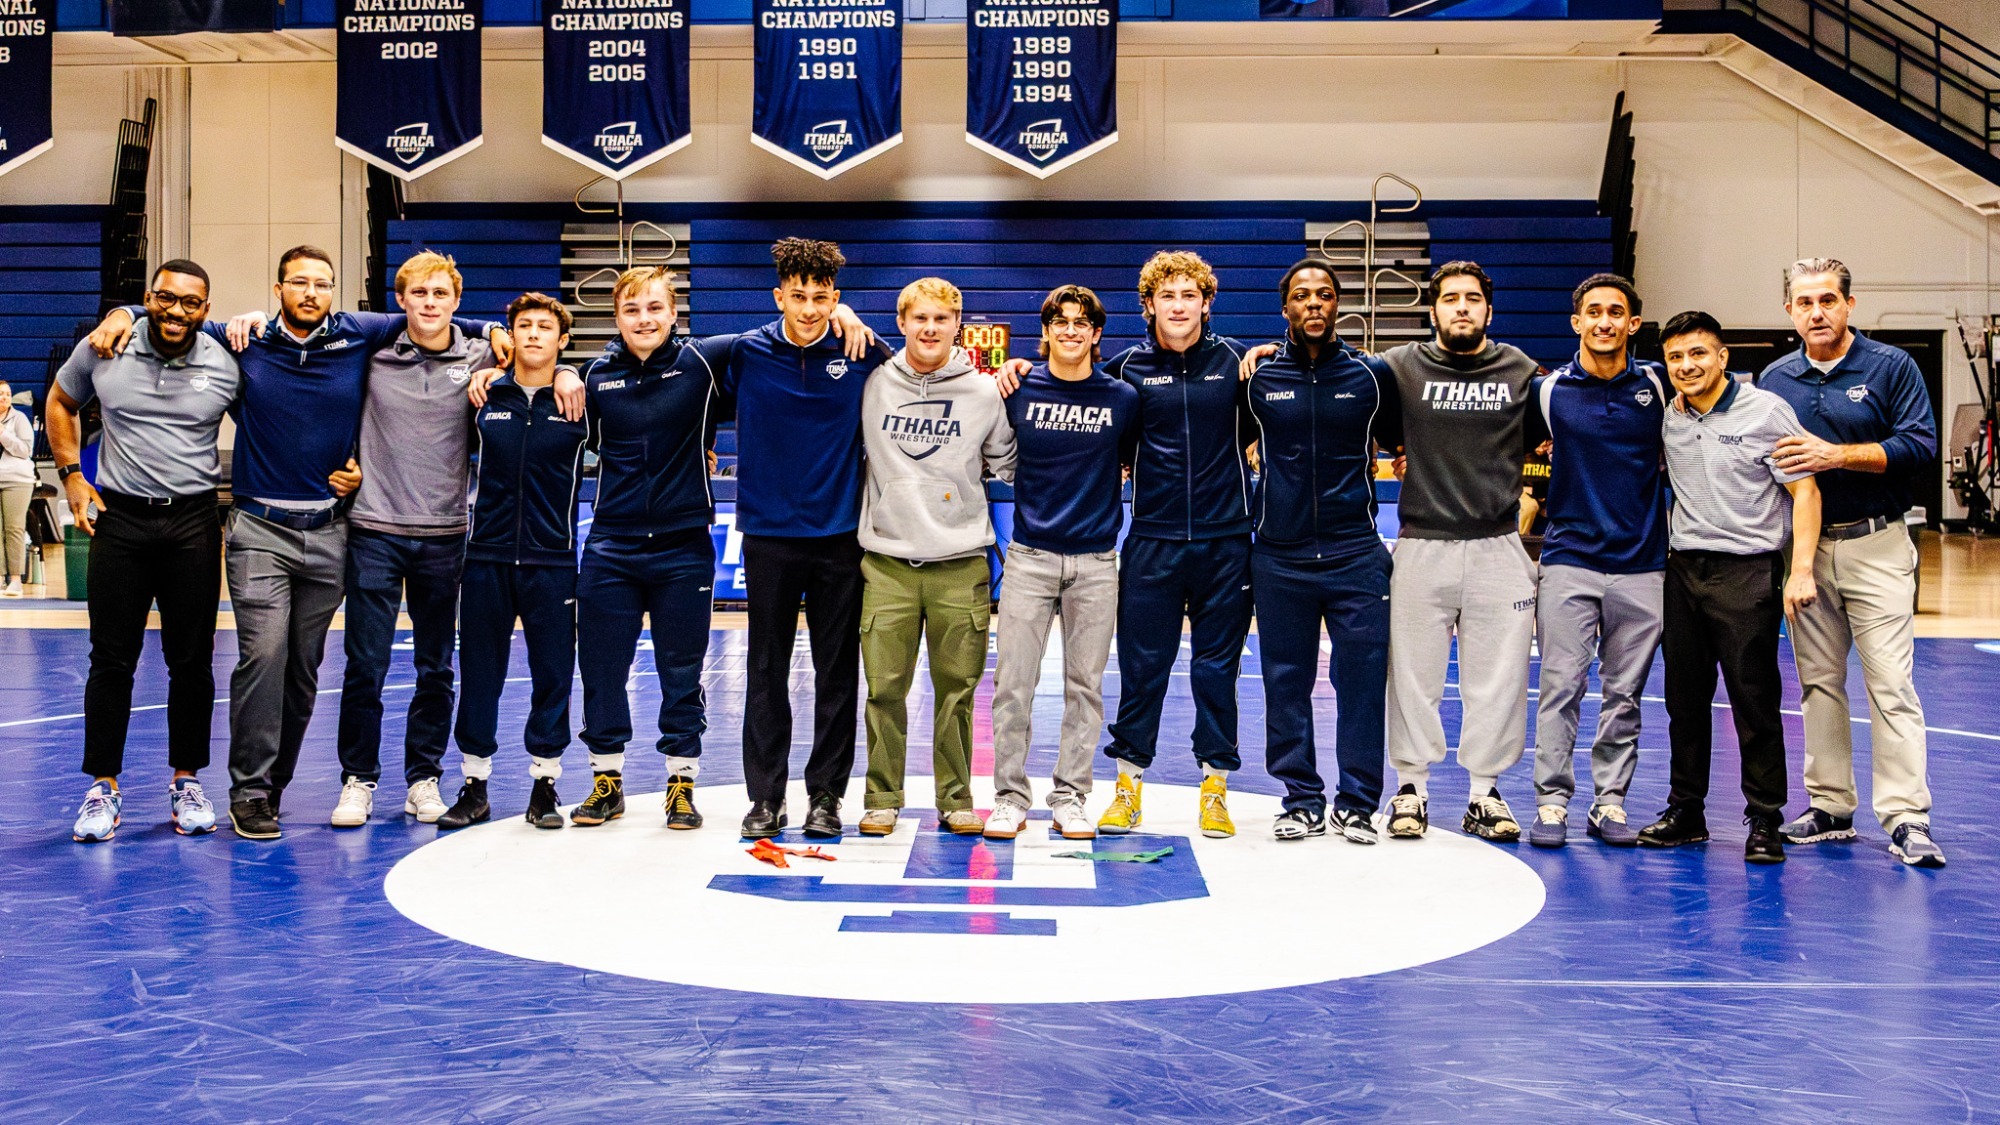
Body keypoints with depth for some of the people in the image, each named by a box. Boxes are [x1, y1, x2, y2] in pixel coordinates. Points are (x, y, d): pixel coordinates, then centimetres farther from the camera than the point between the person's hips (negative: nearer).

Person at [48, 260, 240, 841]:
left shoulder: (226, 368, -3)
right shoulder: (102, 351, 0)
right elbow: (60, 403, 16)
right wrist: (72, 476, 7)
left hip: (194, 522, 0)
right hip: (118, 517, 0)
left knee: (192, 661, 5)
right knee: (112, 659, 3)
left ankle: (187, 780, 18)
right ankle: (103, 786, 13)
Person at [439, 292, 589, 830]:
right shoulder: (485, 397, 4)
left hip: (553, 558, -1)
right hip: (487, 553, 1)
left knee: (552, 673, 3)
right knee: (479, 672, 6)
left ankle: (545, 786, 16)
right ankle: (475, 786, 17)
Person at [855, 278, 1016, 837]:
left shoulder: (985, 393, 4)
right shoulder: (871, 385, 3)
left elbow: (1007, 470, 13)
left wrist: (1010, 564, 11)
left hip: (961, 564, 0)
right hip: (886, 563, 0)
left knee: (957, 688, 4)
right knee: (885, 688, 0)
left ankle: (956, 800, 15)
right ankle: (882, 798, 13)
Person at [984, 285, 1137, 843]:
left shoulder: (1123, 398, 2)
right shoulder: (1018, 391, 1)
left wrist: (1100, 502, 11)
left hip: (1096, 561, 1)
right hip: (1030, 555, 0)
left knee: (1085, 685, 5)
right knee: (1013, 682, -2)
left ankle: (1070, 797, 15)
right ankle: (1010, 796, 9)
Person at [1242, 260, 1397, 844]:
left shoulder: (1372, 375, 4)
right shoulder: (1257, 379, 4)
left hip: (1356, 554, 0)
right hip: (1279, 559, 1)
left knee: (1362, 679, -1)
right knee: (1286, 682, 5)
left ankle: (1357, 802, 10)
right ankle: (1301, 800, 17)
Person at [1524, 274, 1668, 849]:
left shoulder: (1658, 386, 5)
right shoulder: (1547, 390, 1)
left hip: (1642, 565, 1)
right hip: (1569, 559, -1)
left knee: (1623, 694, 6)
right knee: (1561, 686, -4)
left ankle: (1610, 802, 15)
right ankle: (1552, 801, 5)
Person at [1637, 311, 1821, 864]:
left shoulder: (1766, 411, -4)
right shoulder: (1667, 420, 9)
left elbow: (1805, 491, -6)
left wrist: (1801, 569, -15)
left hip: (1748, 571, -5)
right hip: (1683, 570, 5)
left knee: (1755, 699, -3)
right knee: (1684, 698, 10)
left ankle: (1764, 822, 6)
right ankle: (1685, 811, 21)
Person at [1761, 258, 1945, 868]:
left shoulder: (1891, 366, -1)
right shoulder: (1775, 380, 10)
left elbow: (1920, 444, -11)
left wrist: (1835, 455, -19)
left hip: (1875, 545, -4)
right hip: (1804, 549, 4)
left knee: (1890, 681, -8)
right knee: (1818, 682, 8)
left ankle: (1906, 817, -7)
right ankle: (1831, 807, 16)